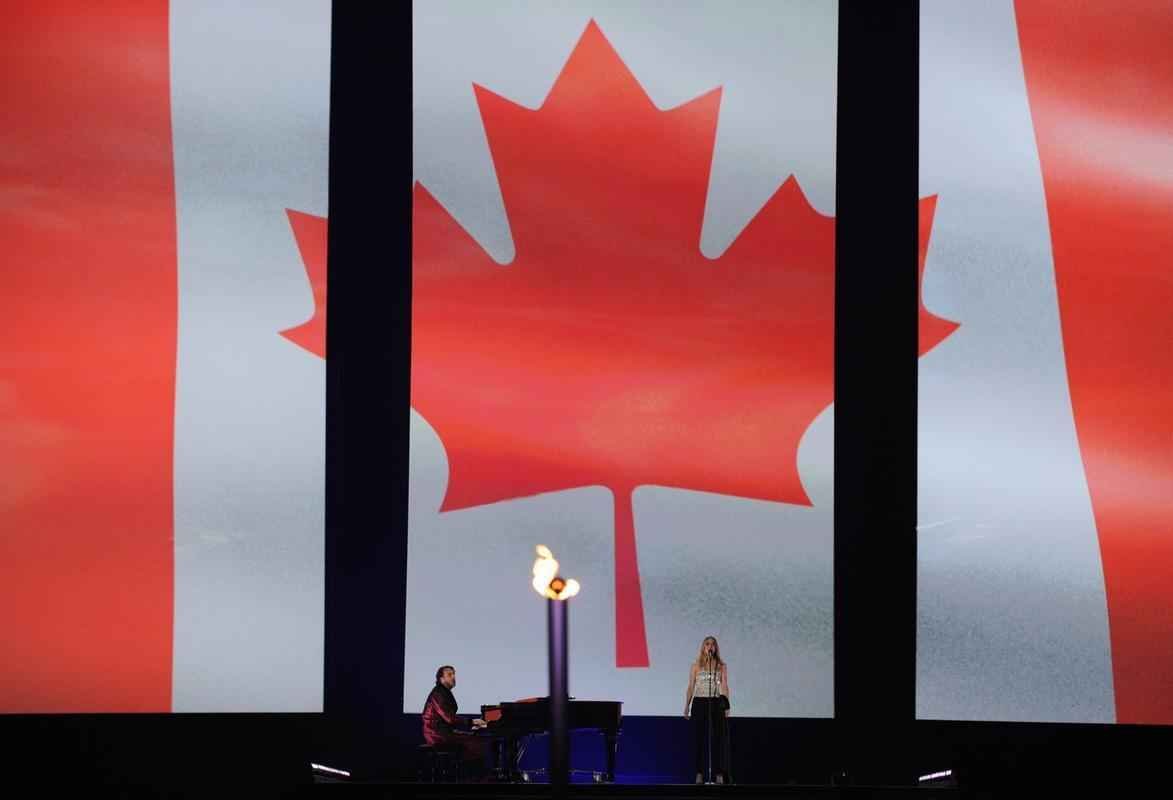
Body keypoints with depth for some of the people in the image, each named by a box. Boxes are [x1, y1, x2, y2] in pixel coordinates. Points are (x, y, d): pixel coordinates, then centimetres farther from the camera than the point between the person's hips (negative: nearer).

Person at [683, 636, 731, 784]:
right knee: (700, 738, 0)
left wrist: (726, 706, -6)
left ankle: (719, 774, -3)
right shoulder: (696, 666, 7)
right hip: (699, 703, 0)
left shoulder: (722, 666, 6)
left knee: (718, 738, -4)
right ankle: (700, 773, 4)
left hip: (716, 703, 0)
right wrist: (687, 707, 3)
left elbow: (725, 687, 3)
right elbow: (691, 688, 8)